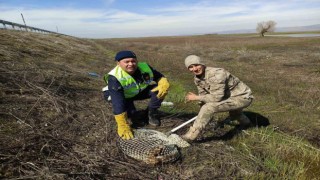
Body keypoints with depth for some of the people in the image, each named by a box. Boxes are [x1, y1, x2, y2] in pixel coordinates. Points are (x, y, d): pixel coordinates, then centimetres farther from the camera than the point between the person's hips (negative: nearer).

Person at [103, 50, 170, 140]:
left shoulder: (144, 67, -22)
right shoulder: (114, 77, -35)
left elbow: (159, 76, -8)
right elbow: (118, 102, -40)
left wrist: (164, 83, -33)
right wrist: (123, 126, -43)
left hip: (141, 91, 4)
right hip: (123, 96, -3)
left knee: (160, 89, -20)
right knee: (130, 112, -32)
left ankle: (152, 113, 1)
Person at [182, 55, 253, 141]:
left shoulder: (216, 74, -32)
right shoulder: (197, 78, -6)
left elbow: (216, 97, -34)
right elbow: (203, 95, 2)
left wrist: (196, 97, -25)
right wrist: (202, 116, 3)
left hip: (243, 97, -9)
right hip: (232, 96, 9)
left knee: (209, 107, -30)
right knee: (233, 117, 41)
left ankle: (190, 136, -21)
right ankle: (245, 122, 75)